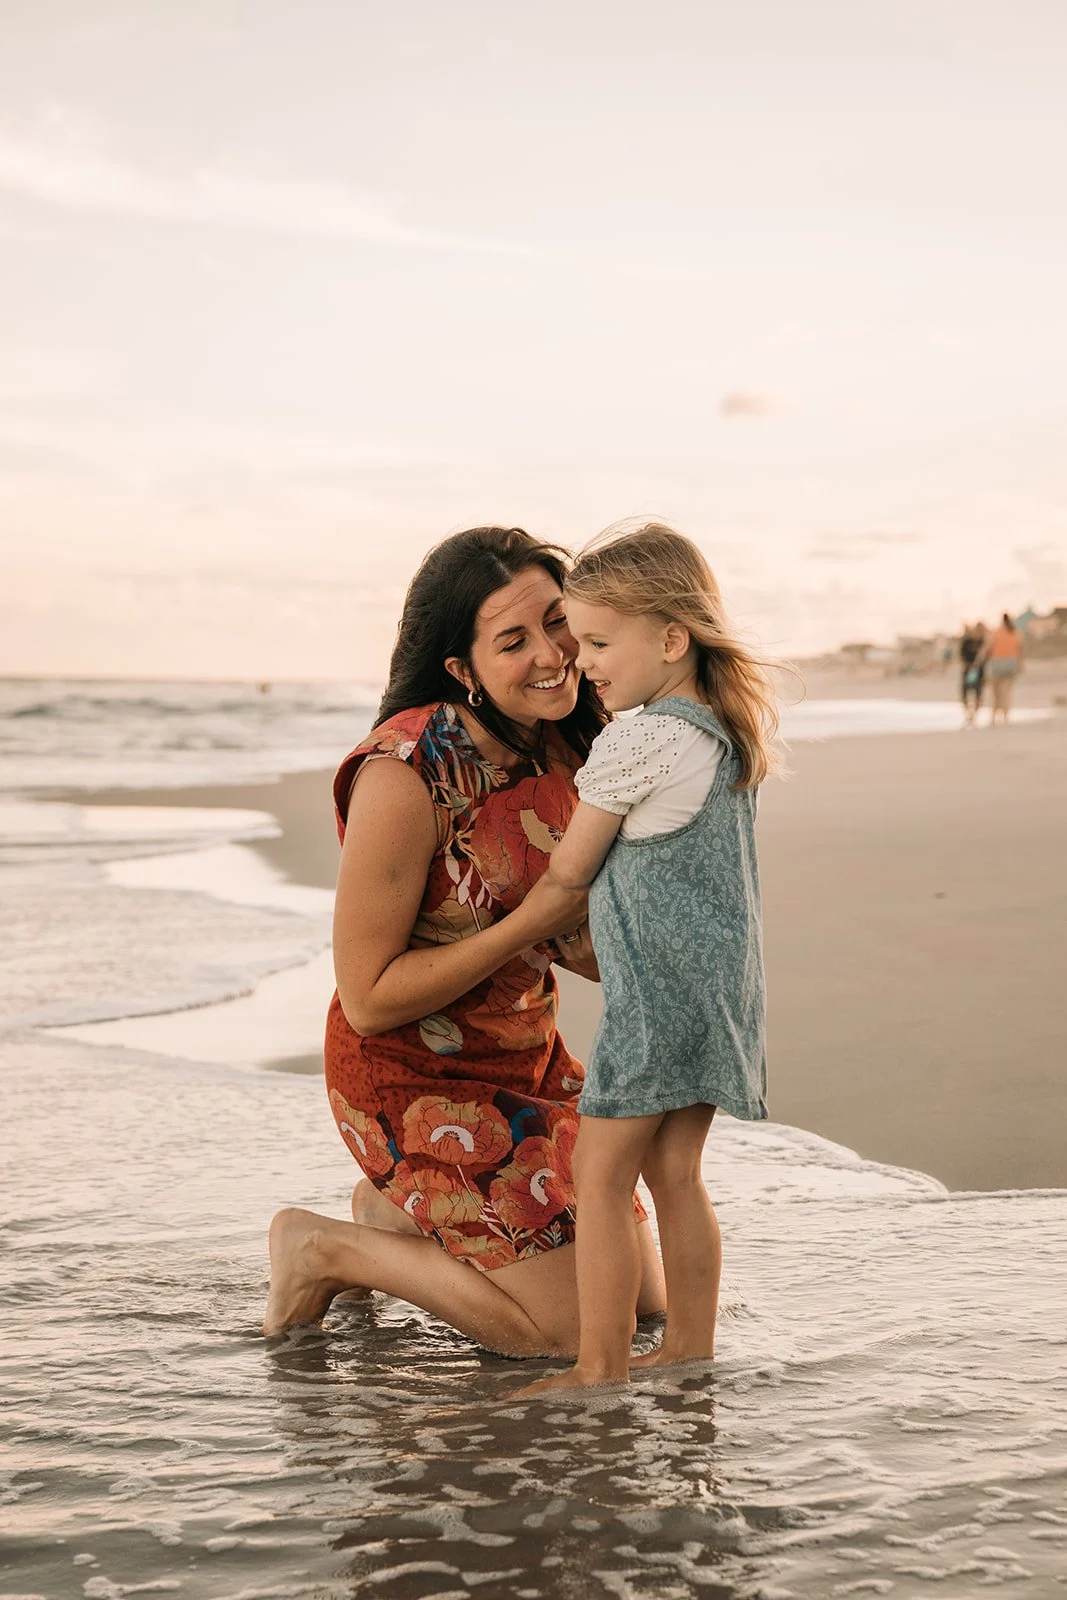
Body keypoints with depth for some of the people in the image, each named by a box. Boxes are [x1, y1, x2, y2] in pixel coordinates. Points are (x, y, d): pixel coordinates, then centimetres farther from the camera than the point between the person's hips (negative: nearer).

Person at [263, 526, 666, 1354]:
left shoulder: (563, 744, -4)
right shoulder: (406, 774, -27)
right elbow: (368, 997, -23)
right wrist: (536, 920, -25)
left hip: (528, 1057, 8)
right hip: (417, 1077, -8)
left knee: (644, 1303, 13)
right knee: (570, 1327, -7)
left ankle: (397, 1215, 27)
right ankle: (326, 1247, 9)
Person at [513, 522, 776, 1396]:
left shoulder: (632, 744, -17)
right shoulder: (730, 733, 10)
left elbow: (569, 872, -6)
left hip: (655, 993, -9)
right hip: (720, 984, 9)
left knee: (600, 1179, -1)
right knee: (675, 1171, 14)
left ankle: (601, 1370, 3)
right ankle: (691, 1349, 20)